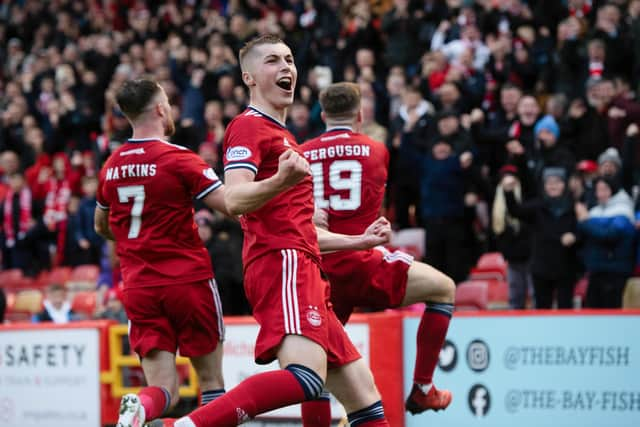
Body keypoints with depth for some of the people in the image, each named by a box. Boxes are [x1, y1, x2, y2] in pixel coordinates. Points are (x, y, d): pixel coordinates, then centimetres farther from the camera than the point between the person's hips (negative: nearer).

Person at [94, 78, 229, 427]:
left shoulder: (111, 166, 6)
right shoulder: (179, 159, -11)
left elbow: (102, 227, 22)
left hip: (138, 287, 4)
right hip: (188, 280, -4)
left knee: (163, 390, 2)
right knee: (211, 380, 10)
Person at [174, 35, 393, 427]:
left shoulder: (280, 136, 30)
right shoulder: (249, 126, -1)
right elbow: (234, 200, -19)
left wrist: (360, 241, 41)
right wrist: (281, 181, -37)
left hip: (303, 274, 10)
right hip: (284, 266, -10)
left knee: (362, 393, 8)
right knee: (306, 378, -32)